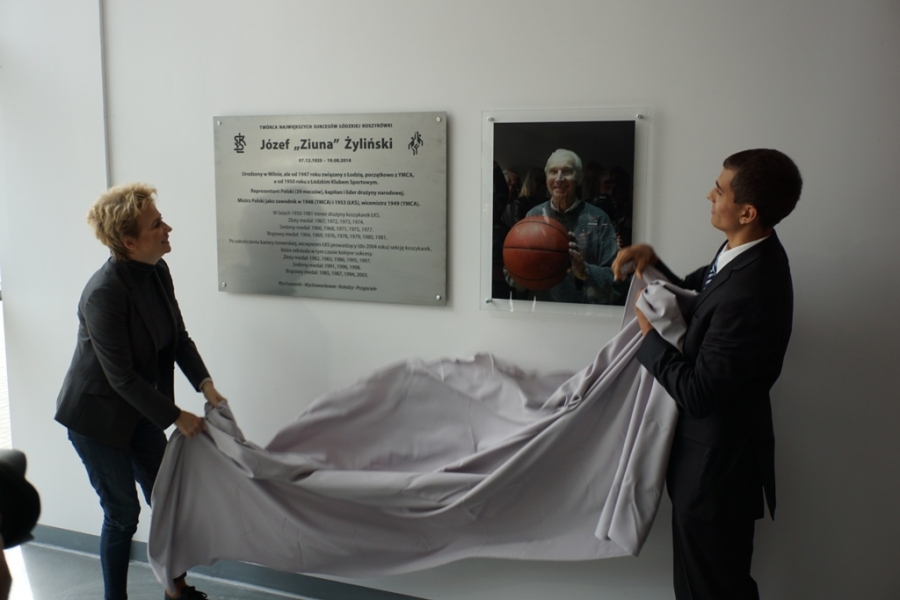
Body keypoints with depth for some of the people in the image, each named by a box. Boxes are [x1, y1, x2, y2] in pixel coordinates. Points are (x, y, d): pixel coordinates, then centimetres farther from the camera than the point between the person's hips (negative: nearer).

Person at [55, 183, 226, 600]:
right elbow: (121, 377, -25)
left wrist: (204, 384, -9)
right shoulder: (104, 293, -29)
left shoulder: (157, 272, -6)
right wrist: (176, 417, -20)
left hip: (139, 409, 7)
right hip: (96, 415, -7)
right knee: (123, 513, 4)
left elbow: (178, 338, 4)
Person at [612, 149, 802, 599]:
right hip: (710, 448, 9)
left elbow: (696, 393, -28)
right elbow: (691, 294, 15)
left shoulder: (751, 292, -32)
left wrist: (649, 334, -15)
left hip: (717, 463, -9)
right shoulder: (746, 251, -2)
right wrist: (652, 260, -2)